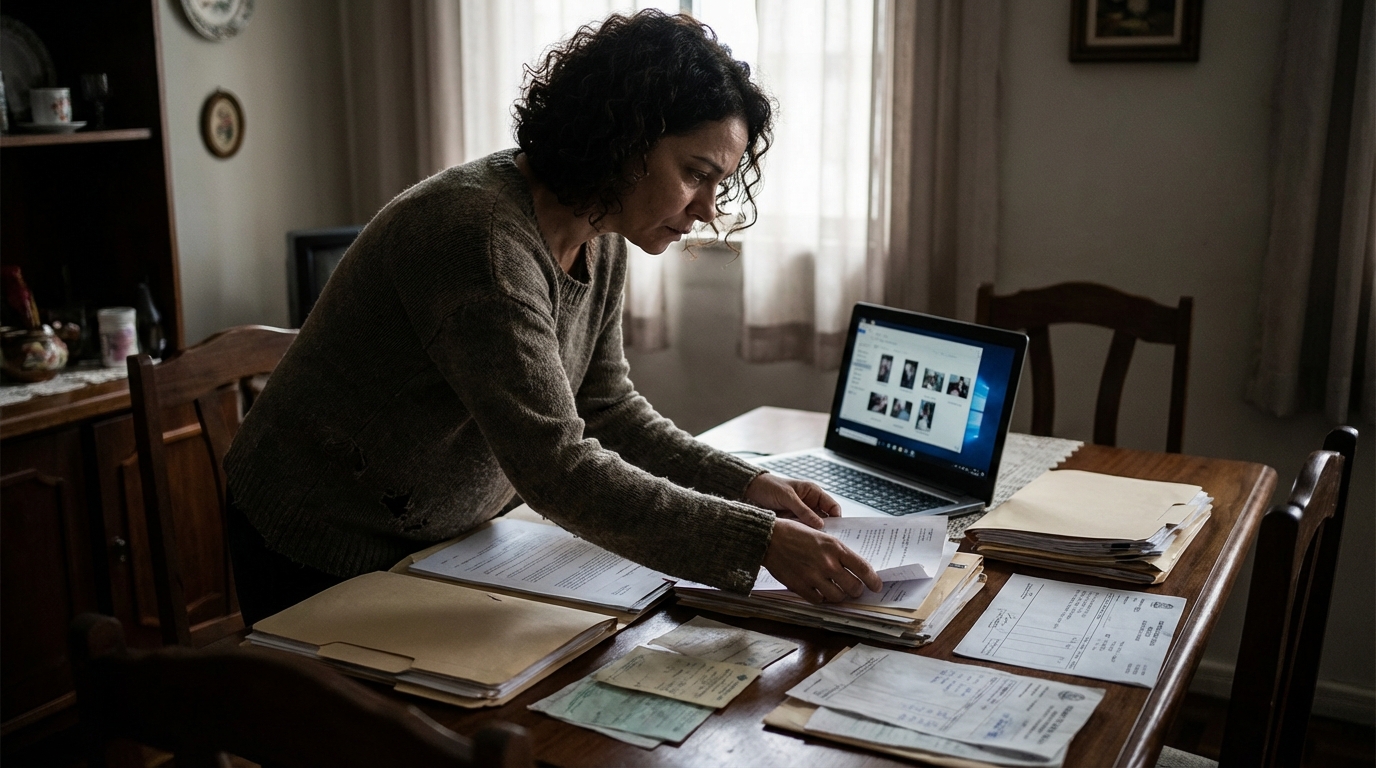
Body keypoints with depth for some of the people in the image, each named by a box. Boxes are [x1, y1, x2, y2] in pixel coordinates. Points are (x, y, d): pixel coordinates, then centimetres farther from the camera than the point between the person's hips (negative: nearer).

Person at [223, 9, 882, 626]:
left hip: (444, 539, 8)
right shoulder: (481, 235, -33)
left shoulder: (599, 242, -5)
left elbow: (606, 410, 0)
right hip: (327, 559, -7)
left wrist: (749, 487, -13)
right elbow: (556, 468, -38)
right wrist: (757, 541, -38)